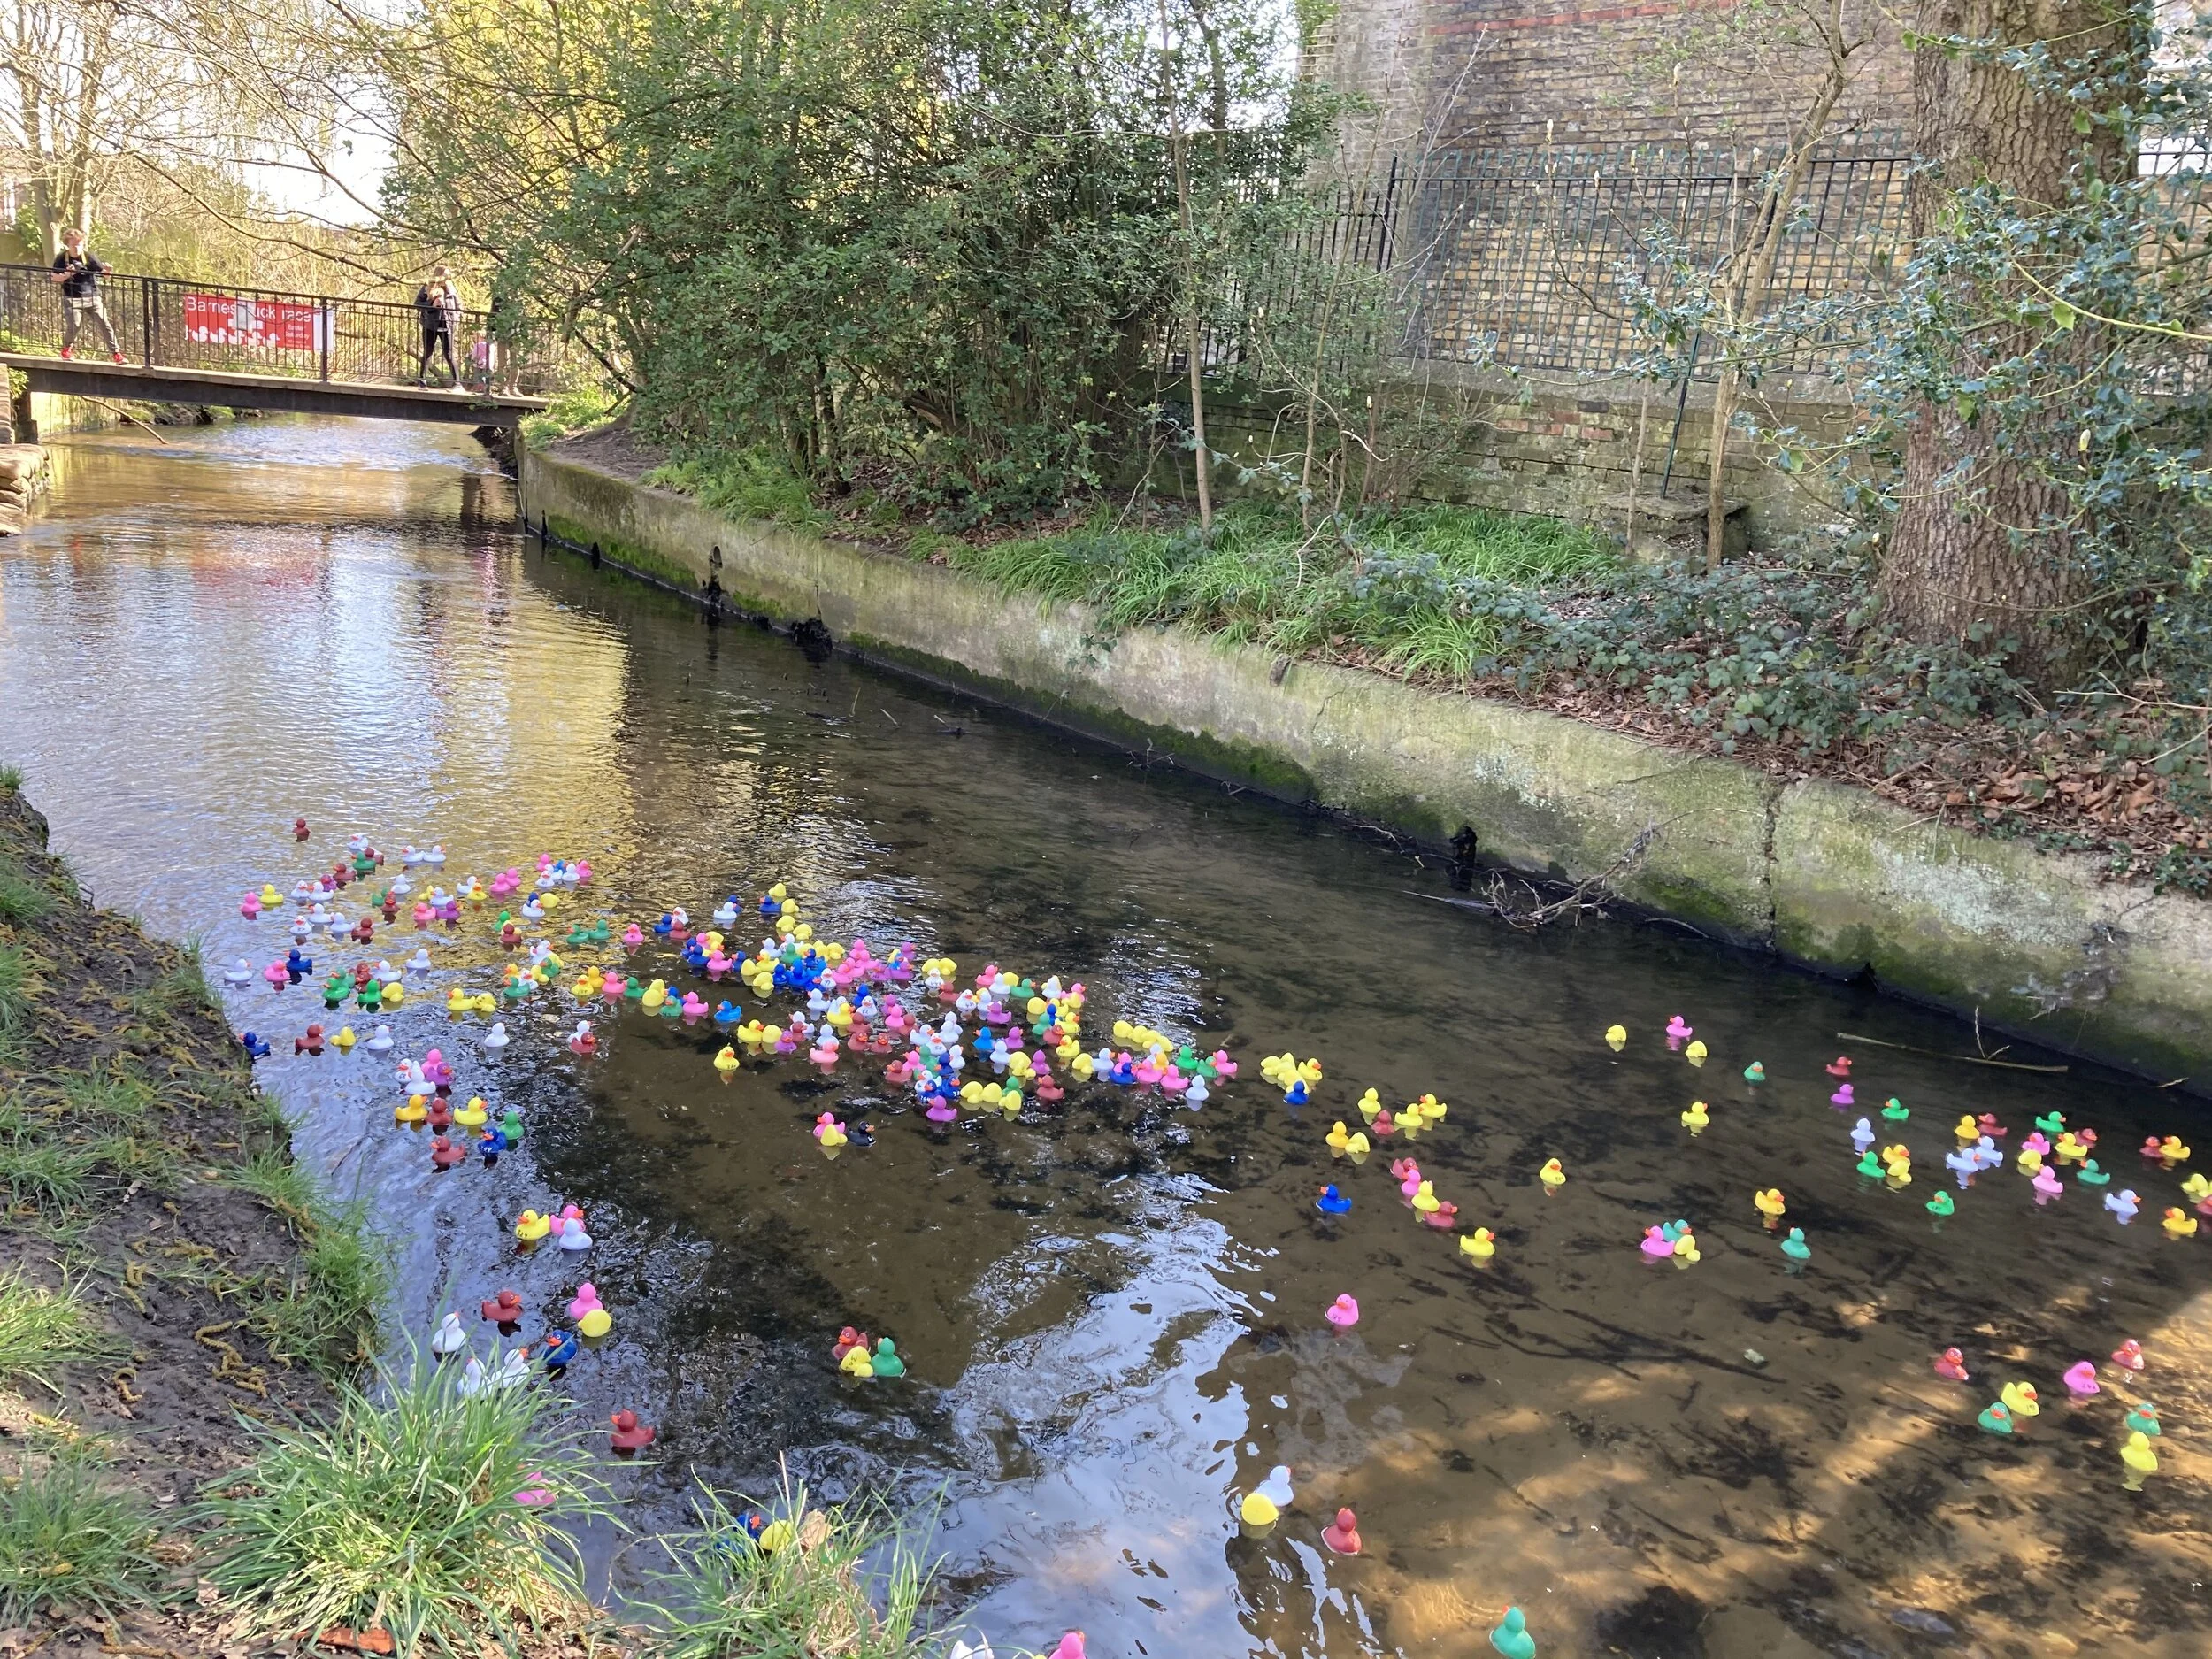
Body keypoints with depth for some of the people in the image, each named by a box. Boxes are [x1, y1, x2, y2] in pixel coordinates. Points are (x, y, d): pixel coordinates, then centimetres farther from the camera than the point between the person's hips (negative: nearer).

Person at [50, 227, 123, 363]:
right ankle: (67, 348, 19)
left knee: (105, 324, -8)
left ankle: (116, 352, -4)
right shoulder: (61, 259, 0)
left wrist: (107, 270, -24)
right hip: (73, 298, -1)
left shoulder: (88, 257, 1)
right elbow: (55, 278, -1)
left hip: (92, 297, 1)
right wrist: (67, 275, -19)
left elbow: (103, 273, 0)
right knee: (74, 325, -10)